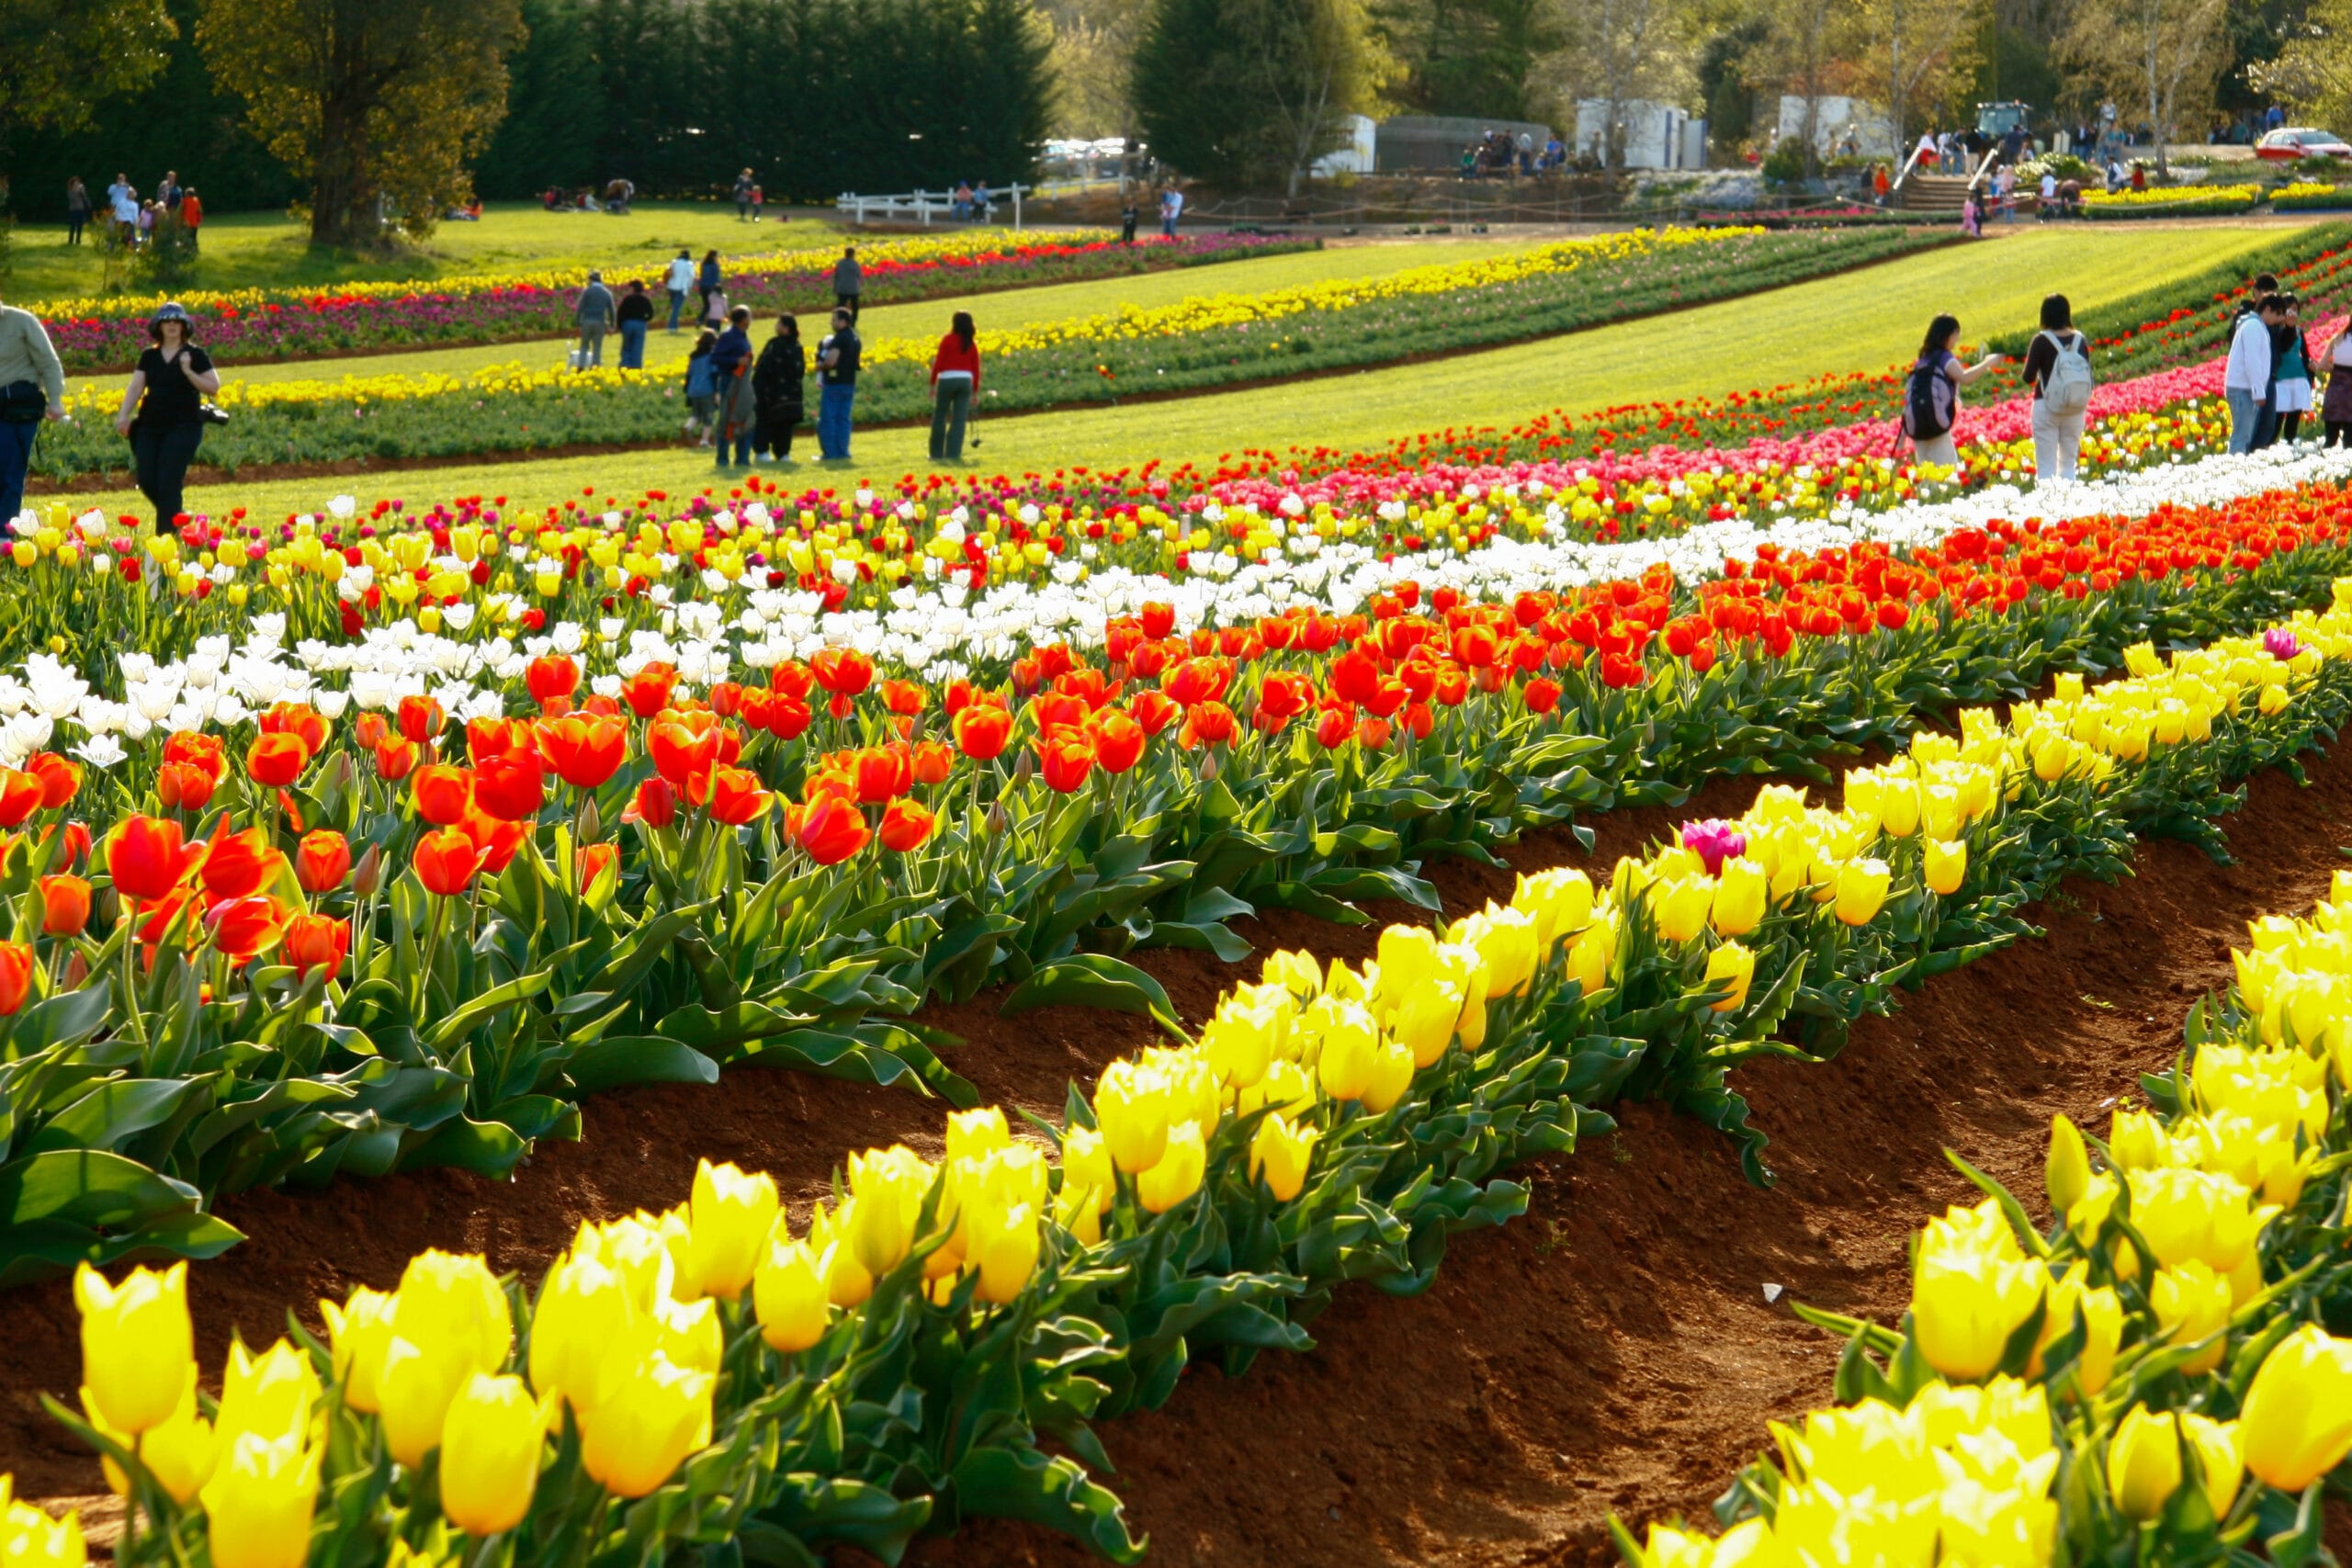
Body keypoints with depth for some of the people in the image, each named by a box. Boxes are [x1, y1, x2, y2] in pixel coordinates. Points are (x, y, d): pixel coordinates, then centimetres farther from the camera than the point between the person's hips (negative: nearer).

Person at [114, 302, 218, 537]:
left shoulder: (195, 355, 1)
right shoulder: (149, 356, 11)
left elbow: (213, 387, -3)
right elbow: (135, 387, 5)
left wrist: (188, 371, -16)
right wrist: (123, 415, -10)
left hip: (183, 426, -4)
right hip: (150, 427, 4)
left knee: (168, 482, -11)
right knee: (147, 481, -1)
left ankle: (166, 535, -4)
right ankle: (180, 516, 24)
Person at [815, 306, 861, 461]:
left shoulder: (839, 339, -16)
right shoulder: (855, 339, 13)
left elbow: (831, 361, -23)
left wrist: (820, 366, -3)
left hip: (835, 383, -9)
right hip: (850, 383, 9)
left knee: (827, 419, -3)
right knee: (843, 419, 10)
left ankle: (830, 453, -5)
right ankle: (842, 452, 8)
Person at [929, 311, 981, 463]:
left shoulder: (948, 340, -3)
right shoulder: (972, 344, 9)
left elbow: (939, 363, -6)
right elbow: (976, 369, 10)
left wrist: (932, 383, 1)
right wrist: (975, 391, 16)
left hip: (947, 379, -3)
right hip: (965, 380, 3)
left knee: (939, 417, 10)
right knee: (959, 420, 3)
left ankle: (936, 453, 13)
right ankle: (953, 454, -2)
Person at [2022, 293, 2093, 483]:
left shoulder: (2042, 341, -11)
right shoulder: (2080, 340, 0)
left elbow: (2028, 377, -9)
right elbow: (2088, 376, 5)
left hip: (2047, 405, -4)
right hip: (2076, 409, 4)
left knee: (2046, 465, 0)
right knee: (2068, 464, 13)